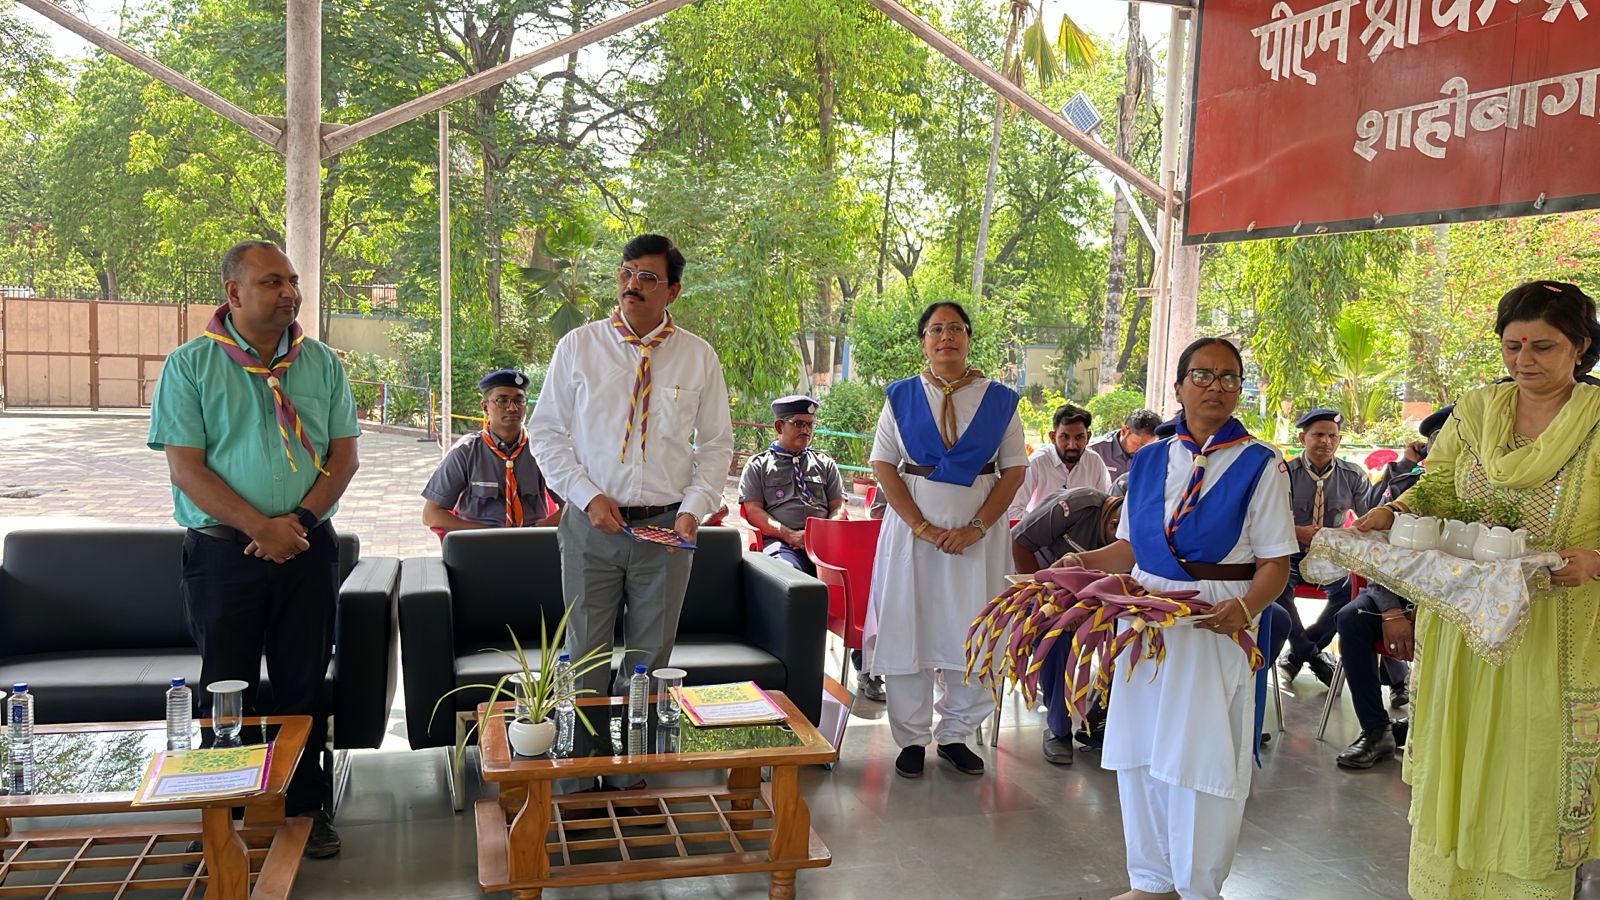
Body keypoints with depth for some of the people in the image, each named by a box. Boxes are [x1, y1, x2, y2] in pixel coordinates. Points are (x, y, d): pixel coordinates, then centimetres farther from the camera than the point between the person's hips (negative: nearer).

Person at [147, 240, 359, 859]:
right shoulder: (189, 366, -2)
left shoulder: (321, 363, 6)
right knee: (226, 687, 6)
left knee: (304, 683, 9)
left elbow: (344, 456, 4)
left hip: (307, 548, 2)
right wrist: (260, 527, -16)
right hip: (222, 551, -2)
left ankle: (306, 806, 22)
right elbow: (186, 468, -8)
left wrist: (302, 518, -11)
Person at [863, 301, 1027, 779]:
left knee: (975, 638, 3)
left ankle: (955, 735, 20)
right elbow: (883, 465, -1)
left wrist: (978, 526, -12)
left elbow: (1014, 470, 1)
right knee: (908, 630, 2)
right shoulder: (902, 397, 5)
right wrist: (921, 526, -12)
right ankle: (912, 738, 16)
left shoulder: (999, 400, 4)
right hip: (912, 527, 0)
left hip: (978, 532, 0)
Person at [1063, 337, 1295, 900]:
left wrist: (1244, 607, -26)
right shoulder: (1149, 461, 10)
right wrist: (1086, 561, -3)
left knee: (1202, 759, 1)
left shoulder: (1260, 465, -3)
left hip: (1217, 625, -4)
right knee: (1141, 754, 10)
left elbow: (1275, 564, -7)